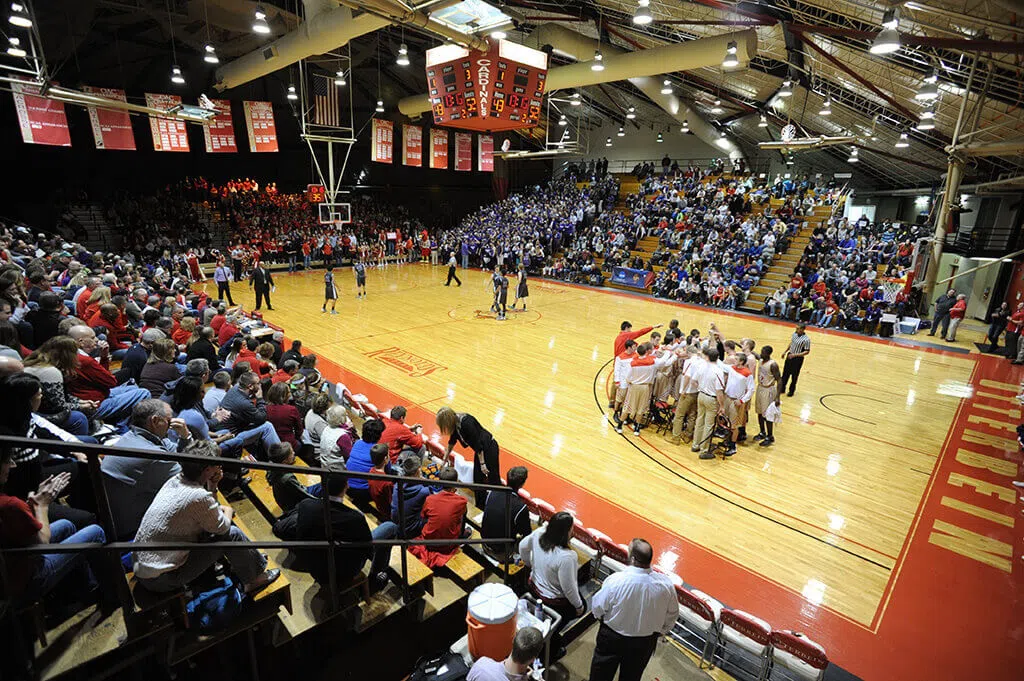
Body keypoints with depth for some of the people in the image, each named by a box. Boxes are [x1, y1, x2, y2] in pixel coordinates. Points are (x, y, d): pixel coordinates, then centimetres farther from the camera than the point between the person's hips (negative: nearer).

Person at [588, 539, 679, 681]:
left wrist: (600, 617, 8)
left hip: (612, 639, -3)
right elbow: (672, 614, -5)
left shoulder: (615, 581, -33)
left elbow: (597, 608, -16)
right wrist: (661, 631, 14)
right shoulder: (666, 584, -24)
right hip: (645, 643, 3)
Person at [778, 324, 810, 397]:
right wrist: (785, 352, 15)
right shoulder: (794, 334, -1)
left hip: (798, 359, -6)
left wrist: (795, 355, -24)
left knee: (794, 376, 8)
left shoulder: (806, 339, -22)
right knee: (785, 373, 14)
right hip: (789, 356, 6)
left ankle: (791, 391, 25)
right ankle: (782, 389, 28)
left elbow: (807, 351, -17)